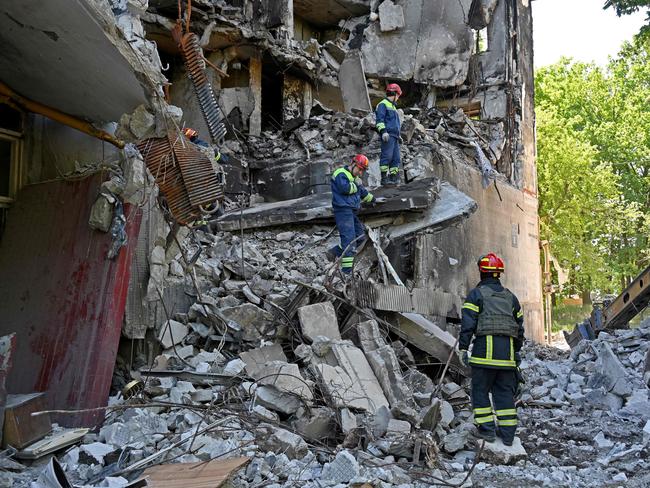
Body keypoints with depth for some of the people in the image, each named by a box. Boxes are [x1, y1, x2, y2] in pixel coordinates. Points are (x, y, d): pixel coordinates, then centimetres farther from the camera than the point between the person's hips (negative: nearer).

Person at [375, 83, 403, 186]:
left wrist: (398, 135, 32)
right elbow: (379, 119, -13)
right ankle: (384, 178, -15)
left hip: (394, 136, 10)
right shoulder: (383, 104, -2)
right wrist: (383, 131, -24)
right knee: (387, 156, -14)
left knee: (396, 158, 6)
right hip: (388, 135, -10)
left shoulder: (393, 106, 29)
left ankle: (393, 177, 9)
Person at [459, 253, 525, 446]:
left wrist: (463, 348, -3)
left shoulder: (476, 294, 0)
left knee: (480, 390, 6)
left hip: (485, 348, -5)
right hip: (507, 352, 5)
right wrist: (516, 351, 27)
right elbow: (519, 327, 19)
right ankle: (508, 434, 11)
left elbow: (468, 324, -7)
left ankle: (487, 430, 5)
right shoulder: (510, 297, 17)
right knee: (505, 392, 10)